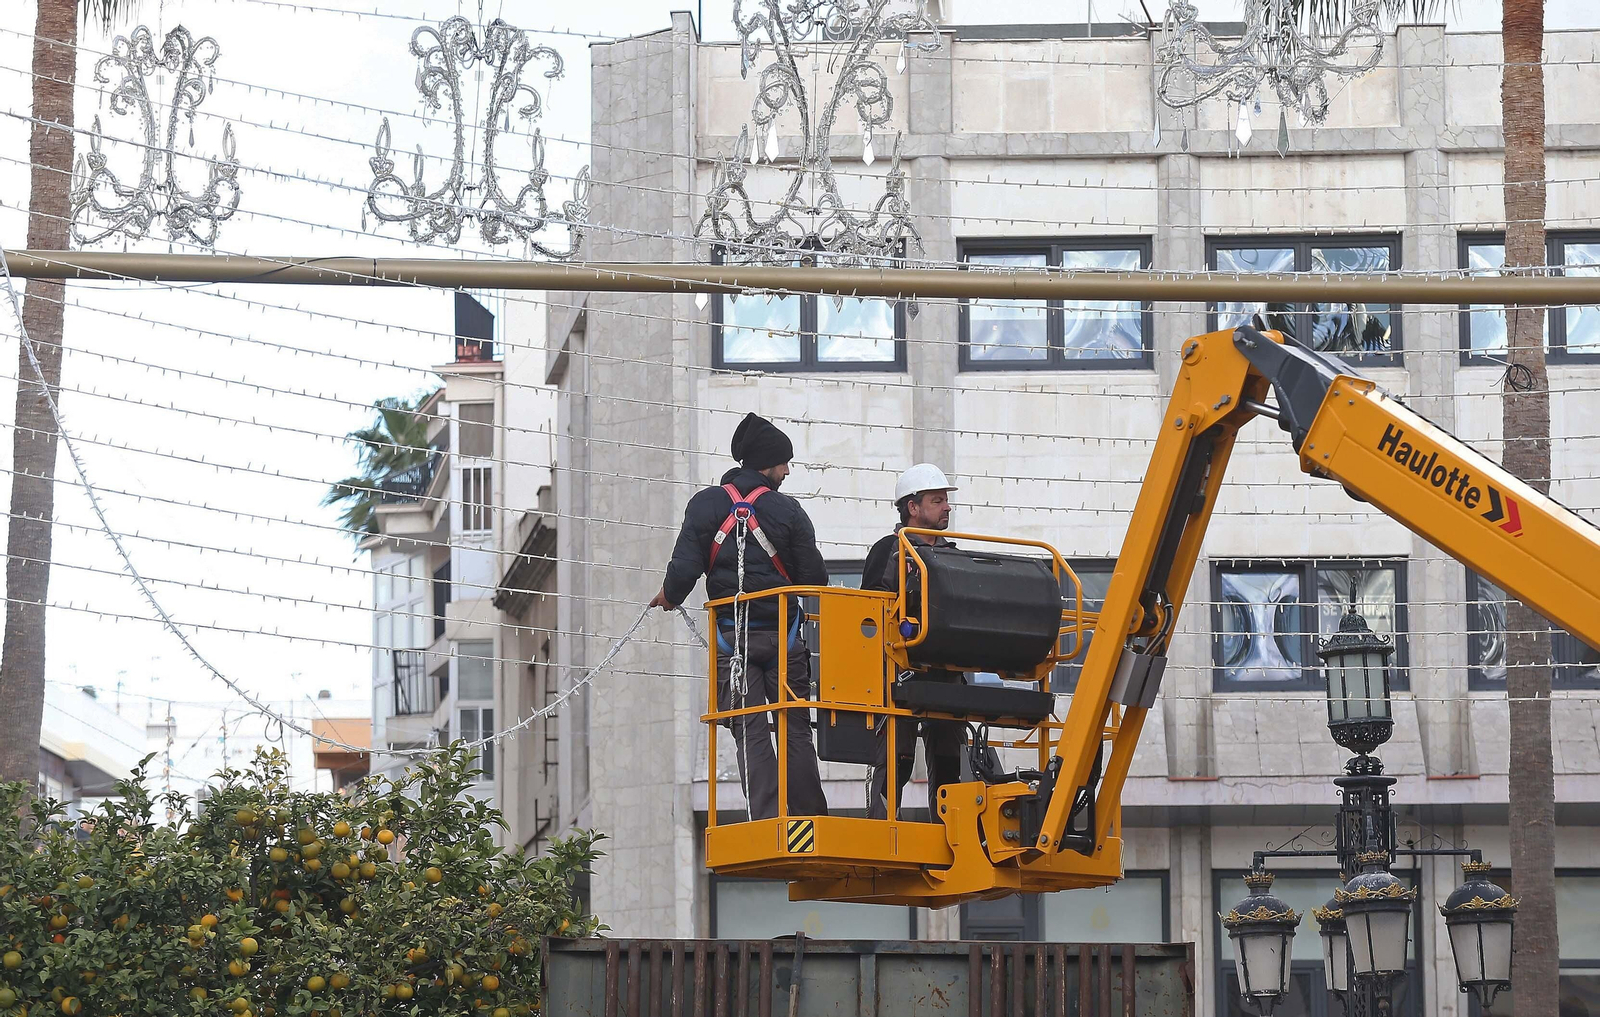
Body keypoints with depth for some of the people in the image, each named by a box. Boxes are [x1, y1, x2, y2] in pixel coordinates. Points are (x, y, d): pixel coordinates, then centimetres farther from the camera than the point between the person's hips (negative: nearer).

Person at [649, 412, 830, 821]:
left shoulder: (706, 505, 1)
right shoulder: (788, 511, -1)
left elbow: (684, 569, -5)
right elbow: (814, 577, -2)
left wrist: (669, 598, 16)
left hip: (731, 636, 1)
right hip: (783, 635, 0)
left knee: (750, 732, -1)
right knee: (796, 729, 5)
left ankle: (767, 821, -9)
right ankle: (810, 817, 2)